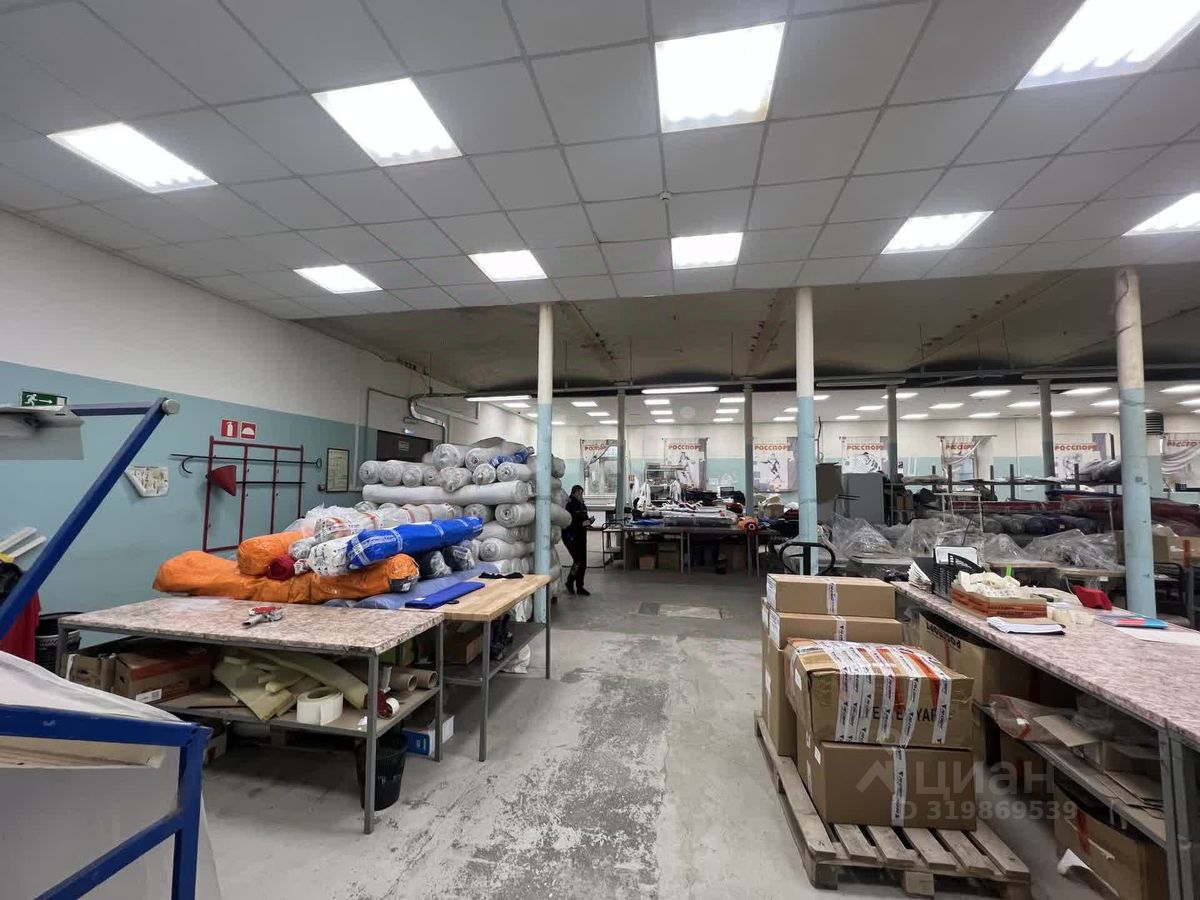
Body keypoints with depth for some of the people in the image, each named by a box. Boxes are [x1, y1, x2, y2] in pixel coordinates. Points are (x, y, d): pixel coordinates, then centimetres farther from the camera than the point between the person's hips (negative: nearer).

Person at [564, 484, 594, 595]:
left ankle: (580, 586, 20)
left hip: (581, 536, 7)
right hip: (571, 537, -7)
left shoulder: (583, 506, 9)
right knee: (578, 561, -11)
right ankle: (569, 583, 11)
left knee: (583, 562, 7)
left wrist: (590, 520, -2)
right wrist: (581, 524, -24)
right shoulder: (569, 506, -13)